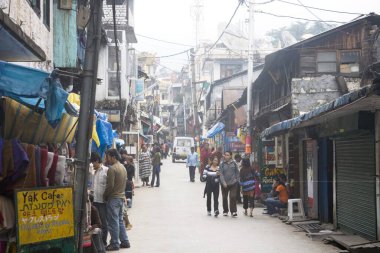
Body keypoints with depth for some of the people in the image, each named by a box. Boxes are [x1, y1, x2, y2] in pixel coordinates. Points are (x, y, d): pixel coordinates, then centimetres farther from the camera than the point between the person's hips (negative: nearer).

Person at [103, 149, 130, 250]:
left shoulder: (112, 169, -17)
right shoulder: (123, 167, 11)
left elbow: (110, 185, -20)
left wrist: (104, 196, -6)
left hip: (113, 198, -9)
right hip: (121, 197, 9)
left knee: (113, 222, -2)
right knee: (120, 220, 17)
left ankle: (115, 244, 3)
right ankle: (125, 242, 19)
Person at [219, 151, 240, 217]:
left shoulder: (234, 163, 2)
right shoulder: (222, 164, -2)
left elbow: (237, 173, 10)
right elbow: (221, 174, -6)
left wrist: (237, 180, 6)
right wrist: (223, 182, -15)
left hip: (233, 183, 0)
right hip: (224, 184, 1)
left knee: (233, 197, -9)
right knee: (224, 197, 10)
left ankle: (233, 211, -4)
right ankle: (225, 211, 24)